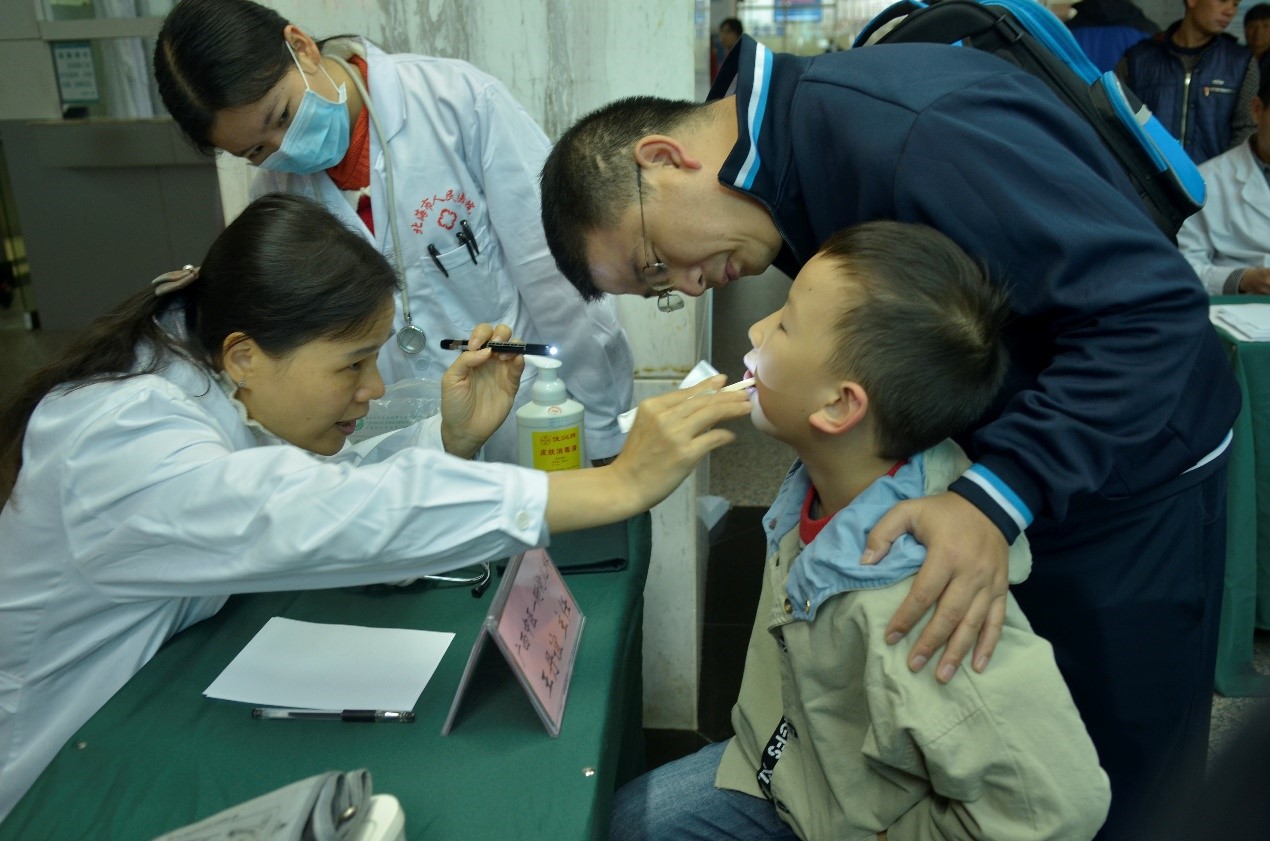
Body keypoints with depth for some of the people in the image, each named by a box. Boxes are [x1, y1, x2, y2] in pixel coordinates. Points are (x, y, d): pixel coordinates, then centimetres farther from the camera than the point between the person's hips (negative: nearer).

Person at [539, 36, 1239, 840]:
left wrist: (999, 497, -35)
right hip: (994, 473, 7)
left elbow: (1152, 301, -30)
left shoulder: (907, 132, -30)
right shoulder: (793, 170, -2)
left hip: (1128, 480, -7)